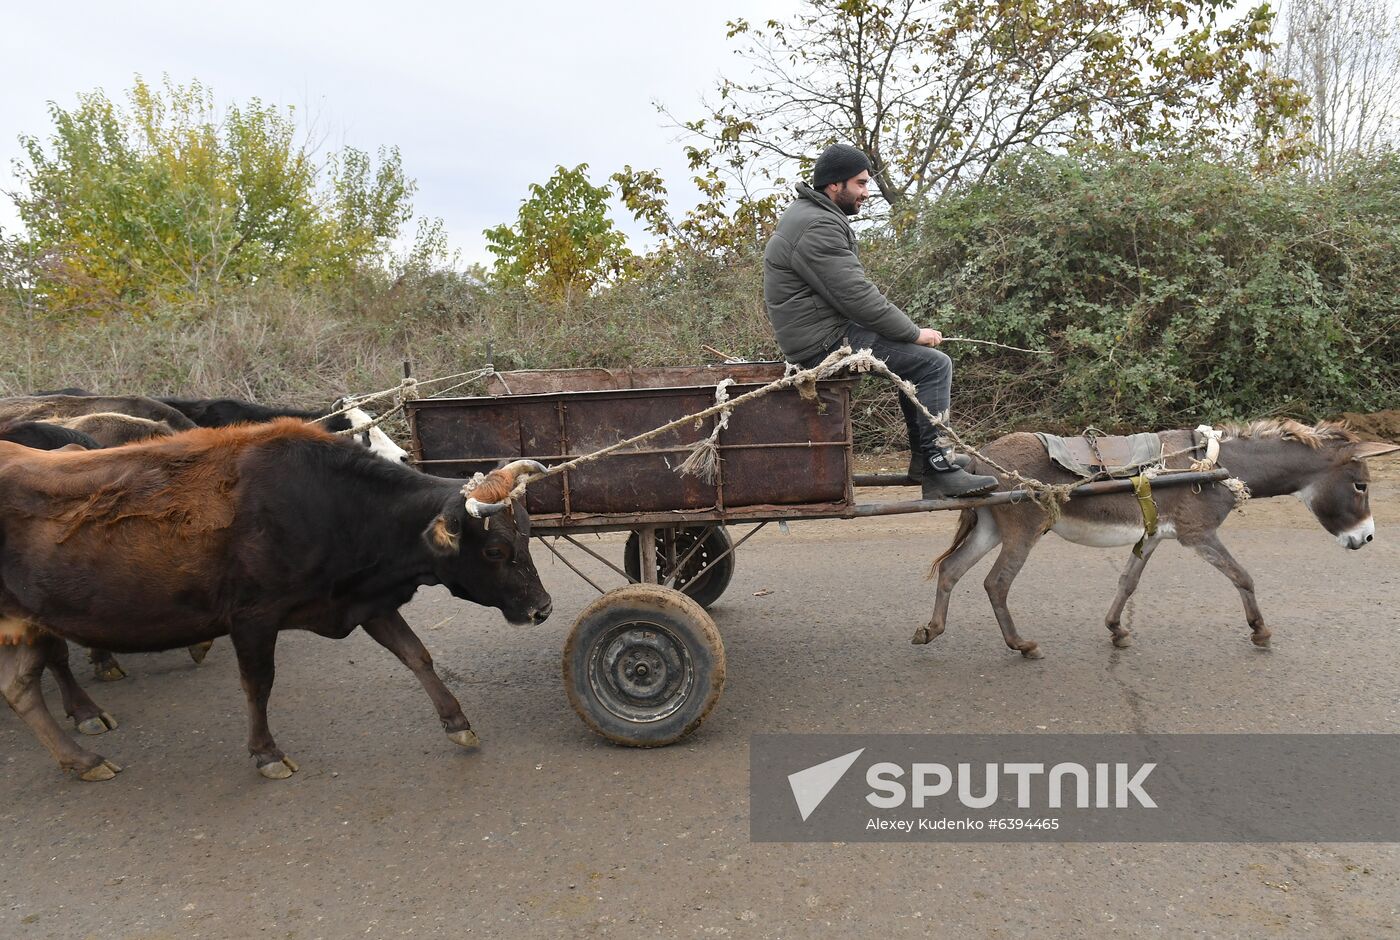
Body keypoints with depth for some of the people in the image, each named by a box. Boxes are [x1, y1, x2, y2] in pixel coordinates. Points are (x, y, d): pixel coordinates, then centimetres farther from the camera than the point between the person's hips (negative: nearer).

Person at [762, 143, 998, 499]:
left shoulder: (812, 215, 16)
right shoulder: (818, 228, -19)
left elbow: (851, 289, 20)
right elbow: (857, 296, -22)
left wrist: (909, 330, 13)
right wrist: (914, 333, -12)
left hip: (822, 332, 11)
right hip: (826, 342, -11)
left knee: (916, 357, 22)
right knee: (933, 363, -12)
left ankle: (922, 455, 22)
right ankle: (939, 469, -9)